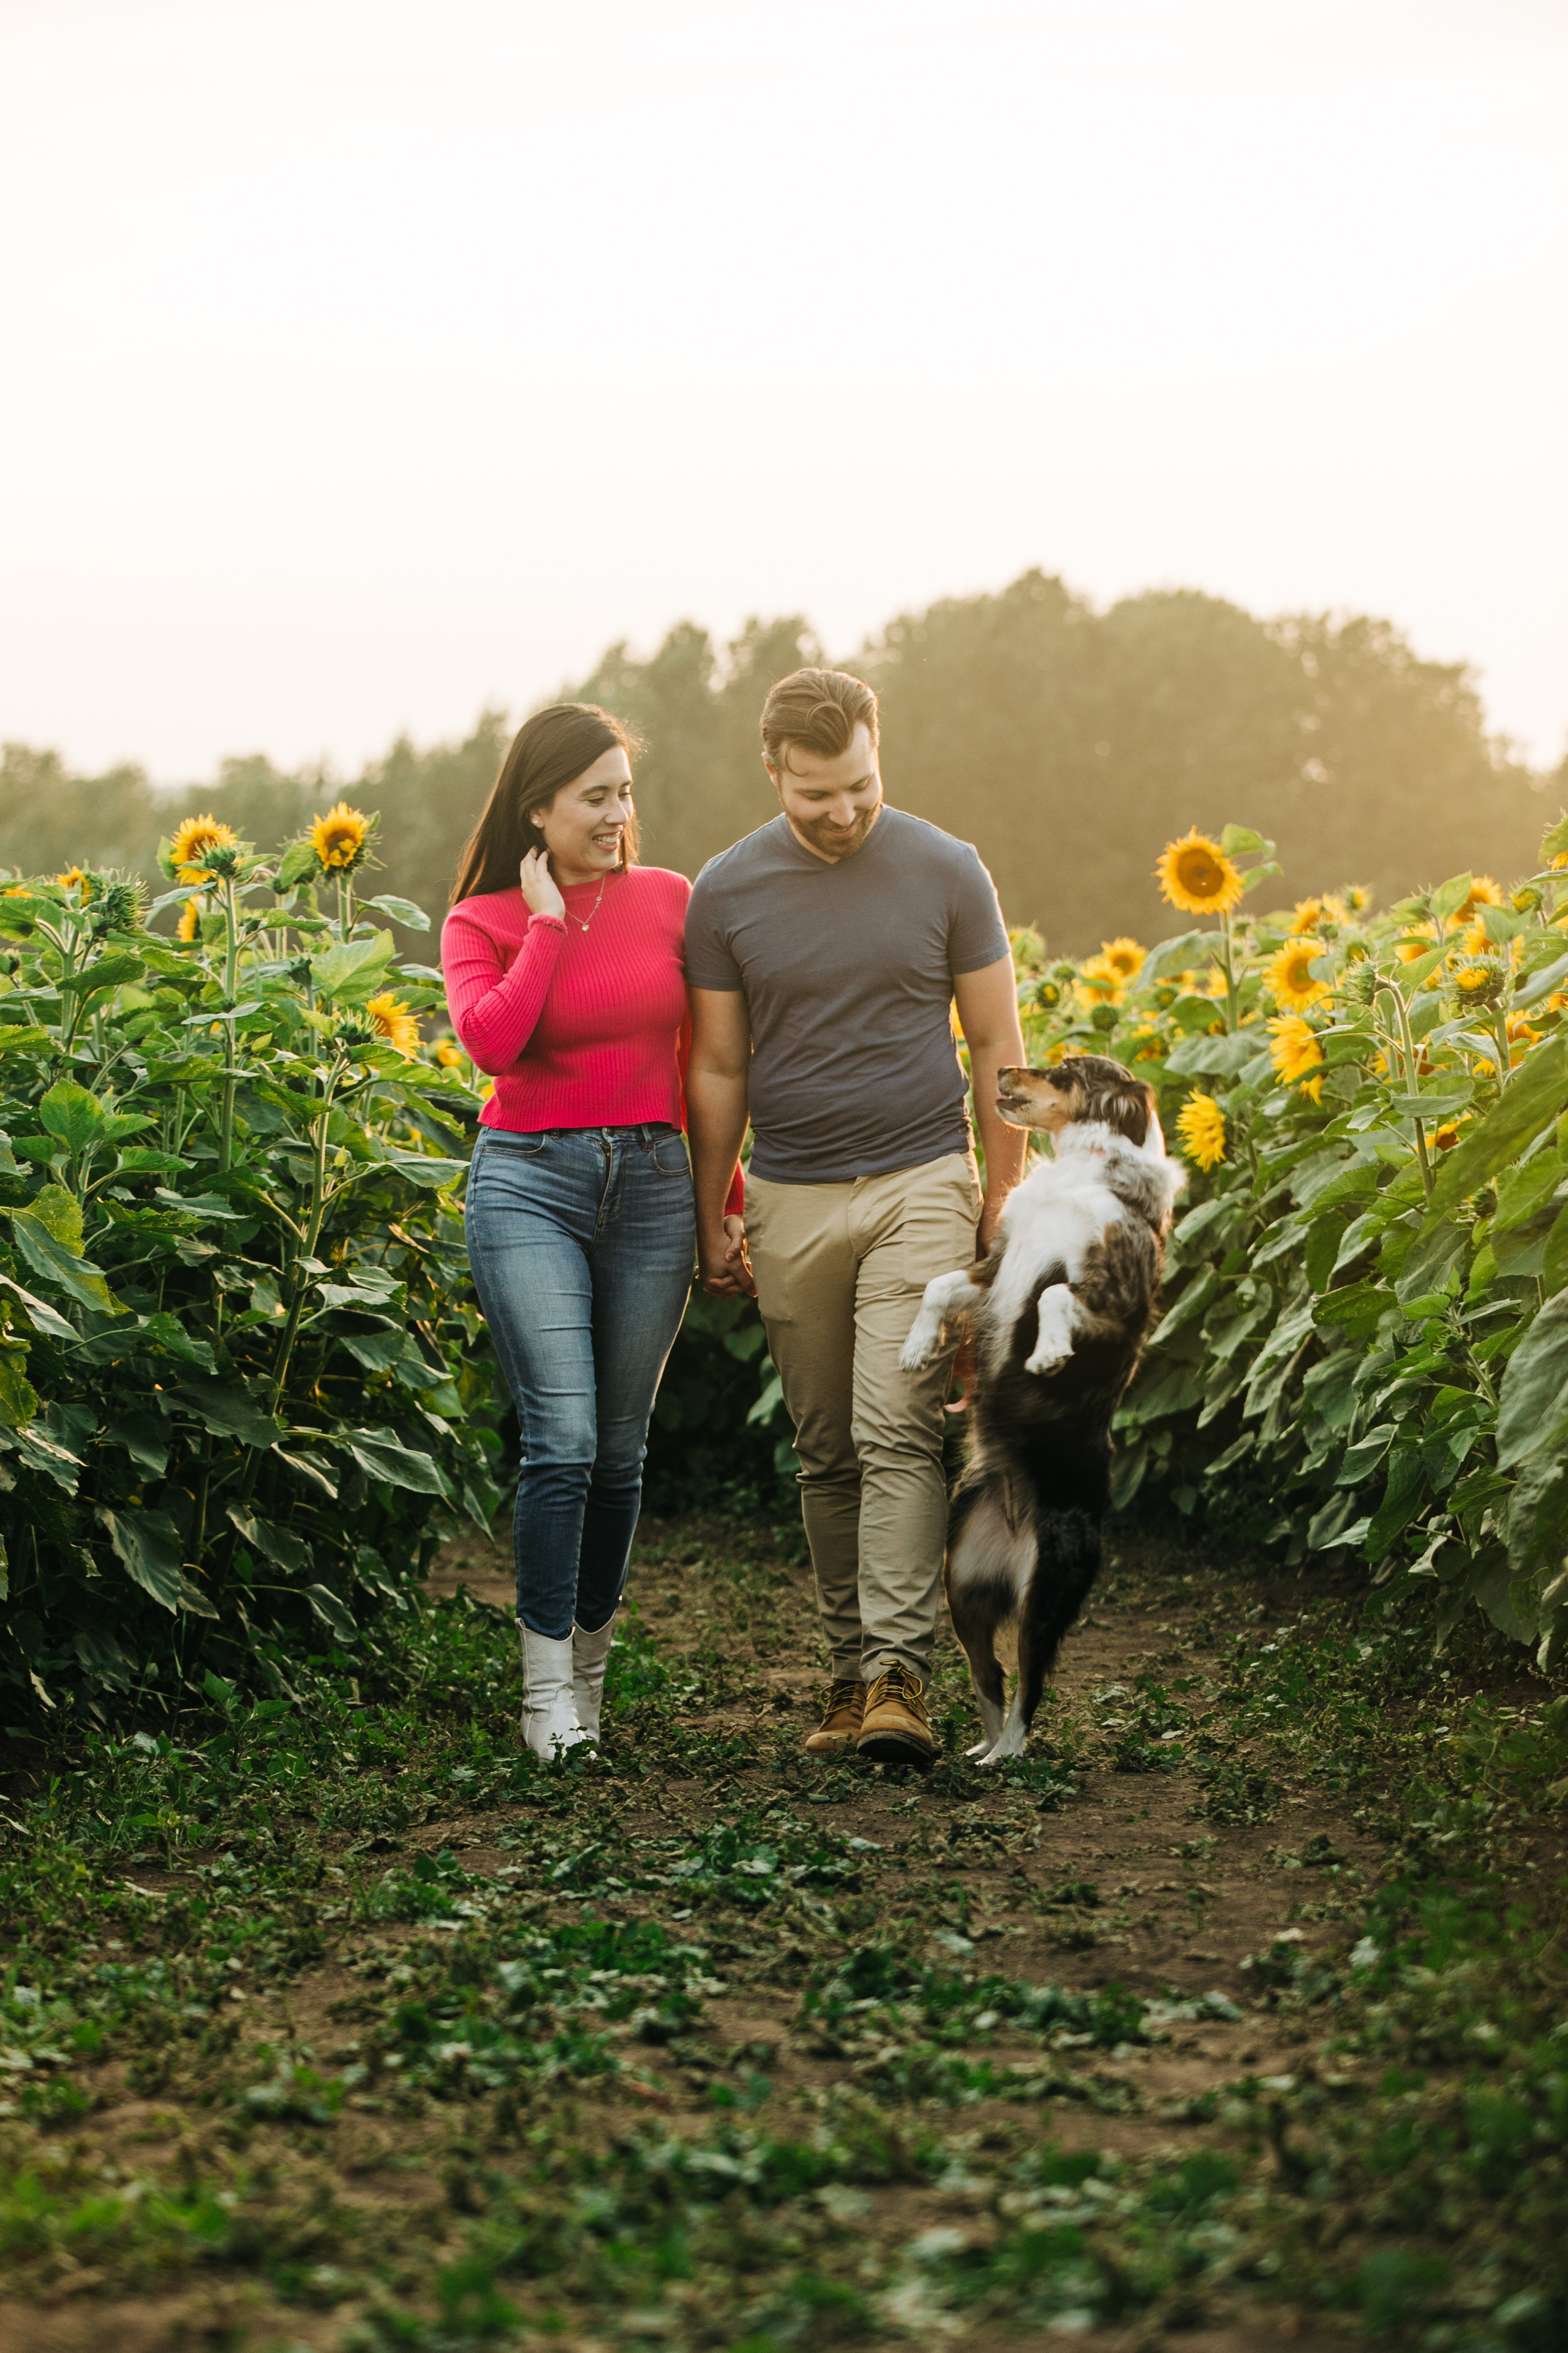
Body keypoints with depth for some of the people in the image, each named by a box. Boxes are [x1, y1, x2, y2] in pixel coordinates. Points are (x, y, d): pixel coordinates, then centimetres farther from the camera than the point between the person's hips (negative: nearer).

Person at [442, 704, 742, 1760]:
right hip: (530, 1184, -3)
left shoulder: (671, 901, 6)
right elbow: (491, 1041, -19)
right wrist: (549, 923, -11)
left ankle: (590, 1666, 20)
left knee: (621, 1450, 6)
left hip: (650, 1183, 3)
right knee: (562, 1441, -13)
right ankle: (547, 1694, -5)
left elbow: (699, 1065, 13)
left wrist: (735, 1198, 13)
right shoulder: (484, 921, 1)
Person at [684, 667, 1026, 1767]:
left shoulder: (947, 872, -2)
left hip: (919, 1187, -2)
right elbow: (719, 1069, 8)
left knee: (898, 1436, -13)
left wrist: (1006, 1198, 2)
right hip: (791, 1201, 2)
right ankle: (851, 1667, 16)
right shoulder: (727, 891, 1)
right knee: (827, 1454, 8)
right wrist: (710, 1221, 9)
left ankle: (900, 1675, -15)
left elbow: (998, 1047, 4)